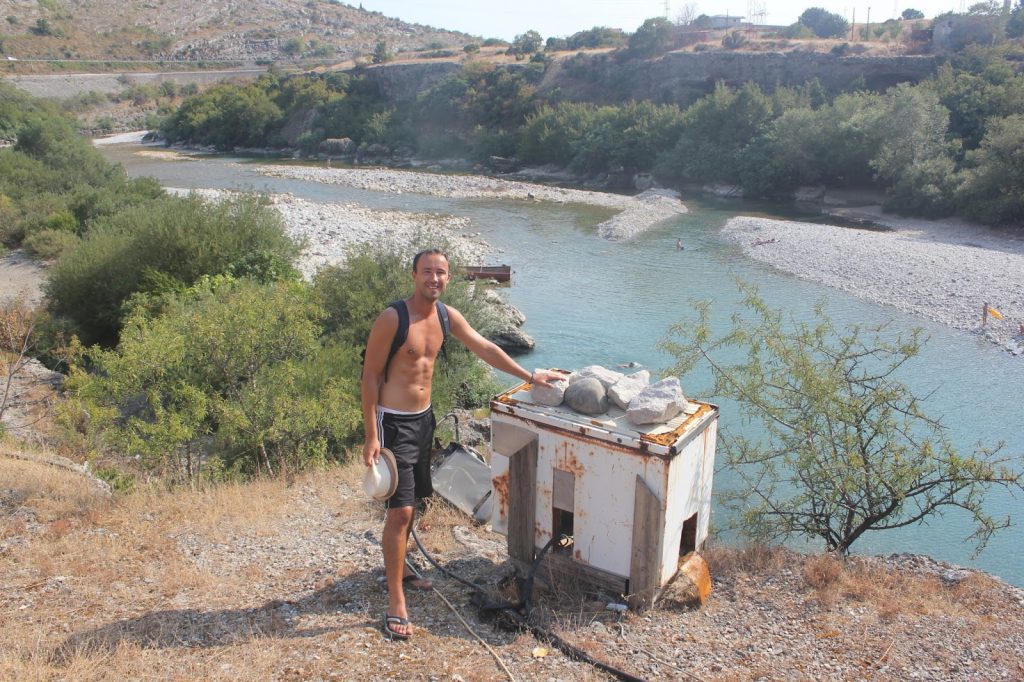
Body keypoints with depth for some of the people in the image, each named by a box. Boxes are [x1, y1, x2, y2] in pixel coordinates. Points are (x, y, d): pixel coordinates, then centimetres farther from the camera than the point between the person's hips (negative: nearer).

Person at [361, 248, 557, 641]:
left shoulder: (446, 315, 3)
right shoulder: (392, 318, -18)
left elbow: (485, 349, 14)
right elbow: (370, 376, -15)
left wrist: (529, 377, 16)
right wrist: (371, 436, -17)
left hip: (423, 418, 7)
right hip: (393, 422, -7)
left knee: (411, 503, 19)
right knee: (400, 511, -8)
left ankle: (395, 566, 40)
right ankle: (396, 603, 2)